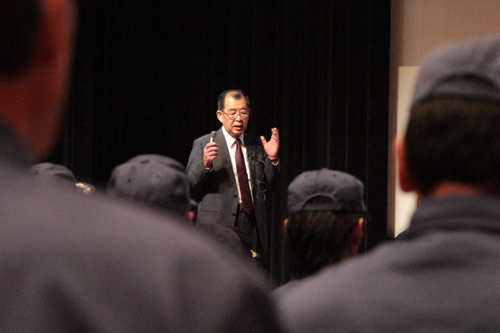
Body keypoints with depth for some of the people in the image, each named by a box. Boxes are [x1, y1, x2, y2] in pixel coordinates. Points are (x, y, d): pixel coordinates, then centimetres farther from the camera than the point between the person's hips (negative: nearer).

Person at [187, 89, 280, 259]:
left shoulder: (256, 145, 15)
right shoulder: (203, 144, 3)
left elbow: (268, 187, 14)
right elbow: (190, 189, -2)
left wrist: (272, 159, -1)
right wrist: (204, 164, -19)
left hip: (252, 230, 4)